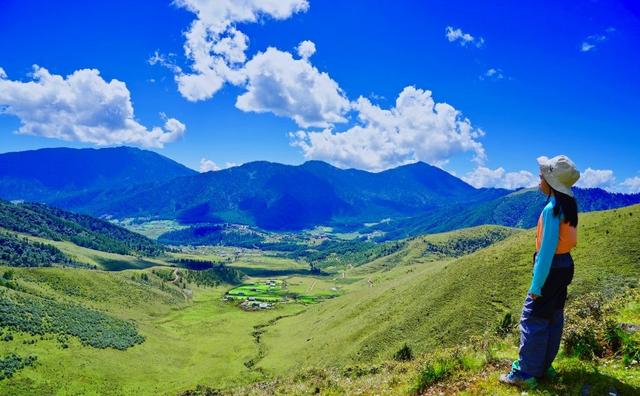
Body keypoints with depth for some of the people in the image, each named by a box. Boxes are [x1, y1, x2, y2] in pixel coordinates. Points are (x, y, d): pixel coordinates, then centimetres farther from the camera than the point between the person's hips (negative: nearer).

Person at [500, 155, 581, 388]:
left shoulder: (552, 209, -22)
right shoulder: (567, 205, 7)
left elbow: (547, 249, -23)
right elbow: (565, 240, 13)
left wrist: (536, 285, -19)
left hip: (551, 268, -9)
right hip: (565, 265, 9)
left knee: (533, 318, -2)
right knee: (554, 318, 15)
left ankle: (526, 373, 5)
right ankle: (544, 366, 27)